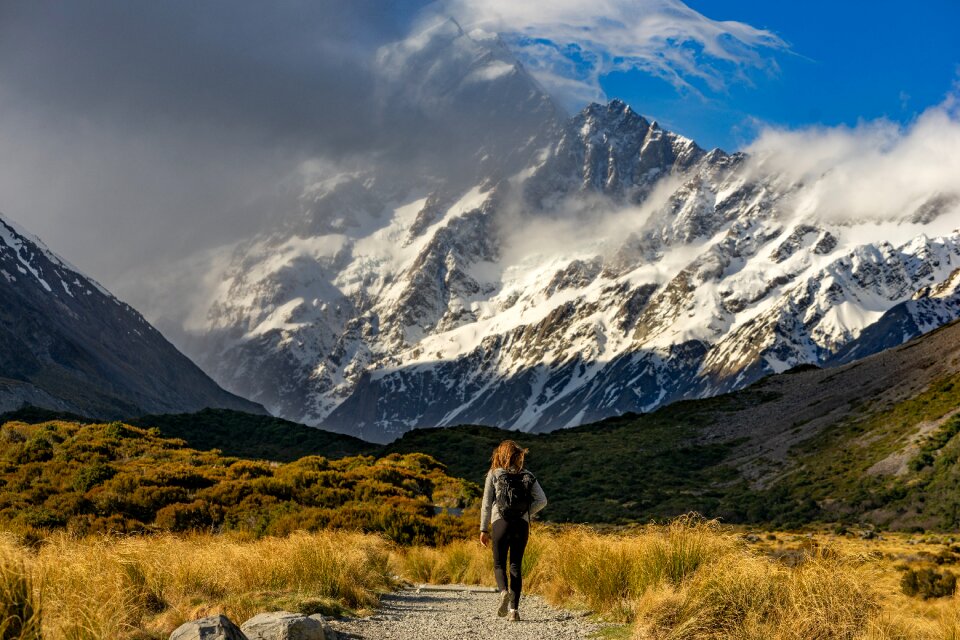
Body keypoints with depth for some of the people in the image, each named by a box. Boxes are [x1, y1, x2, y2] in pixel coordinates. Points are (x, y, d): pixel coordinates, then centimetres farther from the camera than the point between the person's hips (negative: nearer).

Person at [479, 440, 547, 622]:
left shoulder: (494, 474, 3)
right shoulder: (527, 476, 9)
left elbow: (487, 503, 1)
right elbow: (542, 500, 1)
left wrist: (484, 529, 5)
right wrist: (526, 513, 12)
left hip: (501, 523, -2)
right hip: (522, 525, 2)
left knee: (499, 564, 8)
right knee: (516, 566, 9)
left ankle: (504, 591, -23)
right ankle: (514, 609, 1)